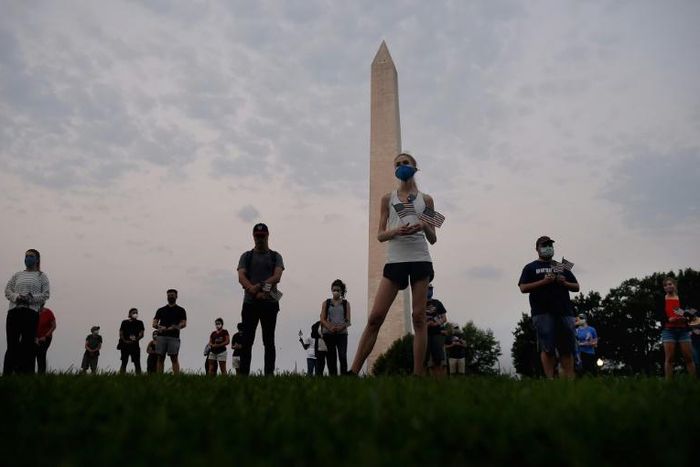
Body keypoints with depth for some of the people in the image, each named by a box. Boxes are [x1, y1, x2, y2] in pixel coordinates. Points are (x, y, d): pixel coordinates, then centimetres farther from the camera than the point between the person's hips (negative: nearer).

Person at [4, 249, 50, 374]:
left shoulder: (41, 276, 12)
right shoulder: (17, 275, 22)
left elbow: (46, 294, 2)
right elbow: (7, 290, 13)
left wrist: (30, 298, -14)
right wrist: (16, 297, -8)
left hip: (31, 311, -3)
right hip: (14, 311, 3)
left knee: (28, 345, -4)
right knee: (12, 344, -2)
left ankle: (25, 373, -5)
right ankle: (7, 373, -2)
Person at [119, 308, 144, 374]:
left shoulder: (139, 323, 8)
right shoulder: (124, 322, 7)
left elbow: (141, 334, 2)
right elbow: (121, 333, 4)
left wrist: (135, 339, -14)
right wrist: (125, 341, -10)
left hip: (135, 345, 0)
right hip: (125, 345, 0)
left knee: (137, 362, -3)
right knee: (124, 362, 1)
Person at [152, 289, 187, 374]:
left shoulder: (180, 310, 11)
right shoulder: (161, 310, 19)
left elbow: (183, 323, 0)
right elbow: (154, 323, 12)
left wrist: (175, 327, -20)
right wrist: (159, 327, -11)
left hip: (174, 337, -3)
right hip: (161, 336, 3)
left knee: (174, 358, -7)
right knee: (160, 358, 2)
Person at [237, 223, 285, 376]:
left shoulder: (275, 256, 10)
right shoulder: (246, 256, 12)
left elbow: (277, 277, -6)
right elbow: (241, 277, -4)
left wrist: (259, 286, -21)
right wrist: (255, 291, -22)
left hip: (270, 303, 0)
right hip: (250, 303, 1)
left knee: (269, 341, 1)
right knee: (246, 341, -3)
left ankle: (269, 374, 1)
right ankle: (243, 374, -2)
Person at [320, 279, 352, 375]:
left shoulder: (346, 304, 10)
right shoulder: (326, 303, 11)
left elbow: (348, 321, 4)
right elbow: (322, 319, 3)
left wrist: (342, 327, -17)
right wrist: (330, 327, -16)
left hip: (342, 333, -1)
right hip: (328, 334, 1)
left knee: (343, 356, -16)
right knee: (331, 358, 1)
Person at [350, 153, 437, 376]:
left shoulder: (426, 199, 13)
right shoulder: (388, 198, 13)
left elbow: (433, 239, 12)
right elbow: (380, 235, 8)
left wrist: (425, 227, -9)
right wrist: (396, 231, -12)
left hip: (420, 259, 0)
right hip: (395, 260, 0)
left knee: (419, 317, -3)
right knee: (375, 317, -7)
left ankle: (418, 374, 1)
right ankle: (353, 371, -4)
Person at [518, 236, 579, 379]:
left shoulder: (562, 267, 24)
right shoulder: (531, 268, 13)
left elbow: (576, 287, 22)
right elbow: (523, 288, 1)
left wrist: (564, 283, 0)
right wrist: (543, 281, -11)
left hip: (565, 312, 4)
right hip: (543, 313, -4)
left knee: (567, 349, 0)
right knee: (547, 349, -9)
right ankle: (550, 380, -8)